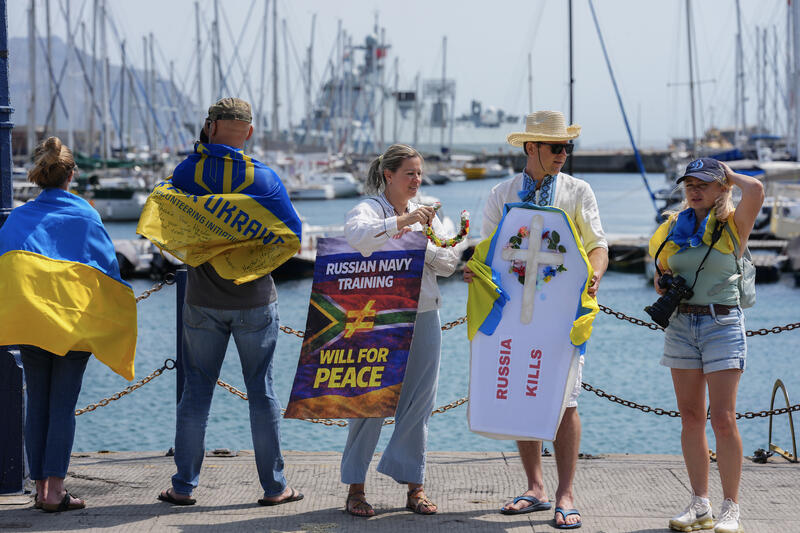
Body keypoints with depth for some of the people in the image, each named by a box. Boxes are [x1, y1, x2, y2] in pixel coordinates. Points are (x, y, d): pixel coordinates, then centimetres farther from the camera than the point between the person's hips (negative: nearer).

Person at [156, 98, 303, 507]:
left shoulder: (186, 173, -6)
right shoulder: (265, 178, -8)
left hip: (202, 301, 1)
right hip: (255, 300, -1)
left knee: (196, 391, 8)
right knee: (261, 391, 6)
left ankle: (184, 485, 9)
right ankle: (274, 486, 10)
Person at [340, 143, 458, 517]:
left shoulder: (426, 214, 15)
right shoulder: (368, 209, -1)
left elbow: (449, 264, 10)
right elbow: (356, 236, -25)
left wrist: (420, 244, -7)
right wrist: (401, 222, -31)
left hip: (422, 318, 5)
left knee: (418, 402, 5)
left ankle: (414, 486, 11)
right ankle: (355, 488, 4)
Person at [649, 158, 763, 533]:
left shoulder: (733, 225, -3)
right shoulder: (676, 225, 11)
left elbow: (755, 190, -23)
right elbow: (661, 275, 22)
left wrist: (729, 175, -4)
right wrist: (664, 285, 0)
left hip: (722, 323, -5)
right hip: (681, 323, 5)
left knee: (723, 420, -8)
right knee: (690, 418, 5)